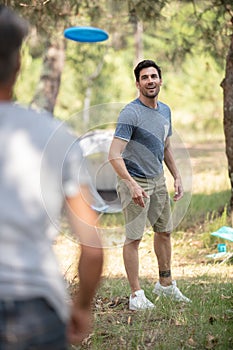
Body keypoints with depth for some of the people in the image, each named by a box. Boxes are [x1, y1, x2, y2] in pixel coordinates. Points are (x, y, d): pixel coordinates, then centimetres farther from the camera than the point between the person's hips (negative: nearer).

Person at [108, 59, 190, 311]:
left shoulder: (165, 111, 8)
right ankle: (136, 295, 0)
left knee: (164, 231, 16)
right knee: (134, 238, -5)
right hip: (134, 182, -8)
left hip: (158, 180, 8)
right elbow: (114, 155, -24)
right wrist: (132, 185, -32)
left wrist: (177, 177, 15)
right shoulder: (131, 113, -18)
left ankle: (166, 283, 31)